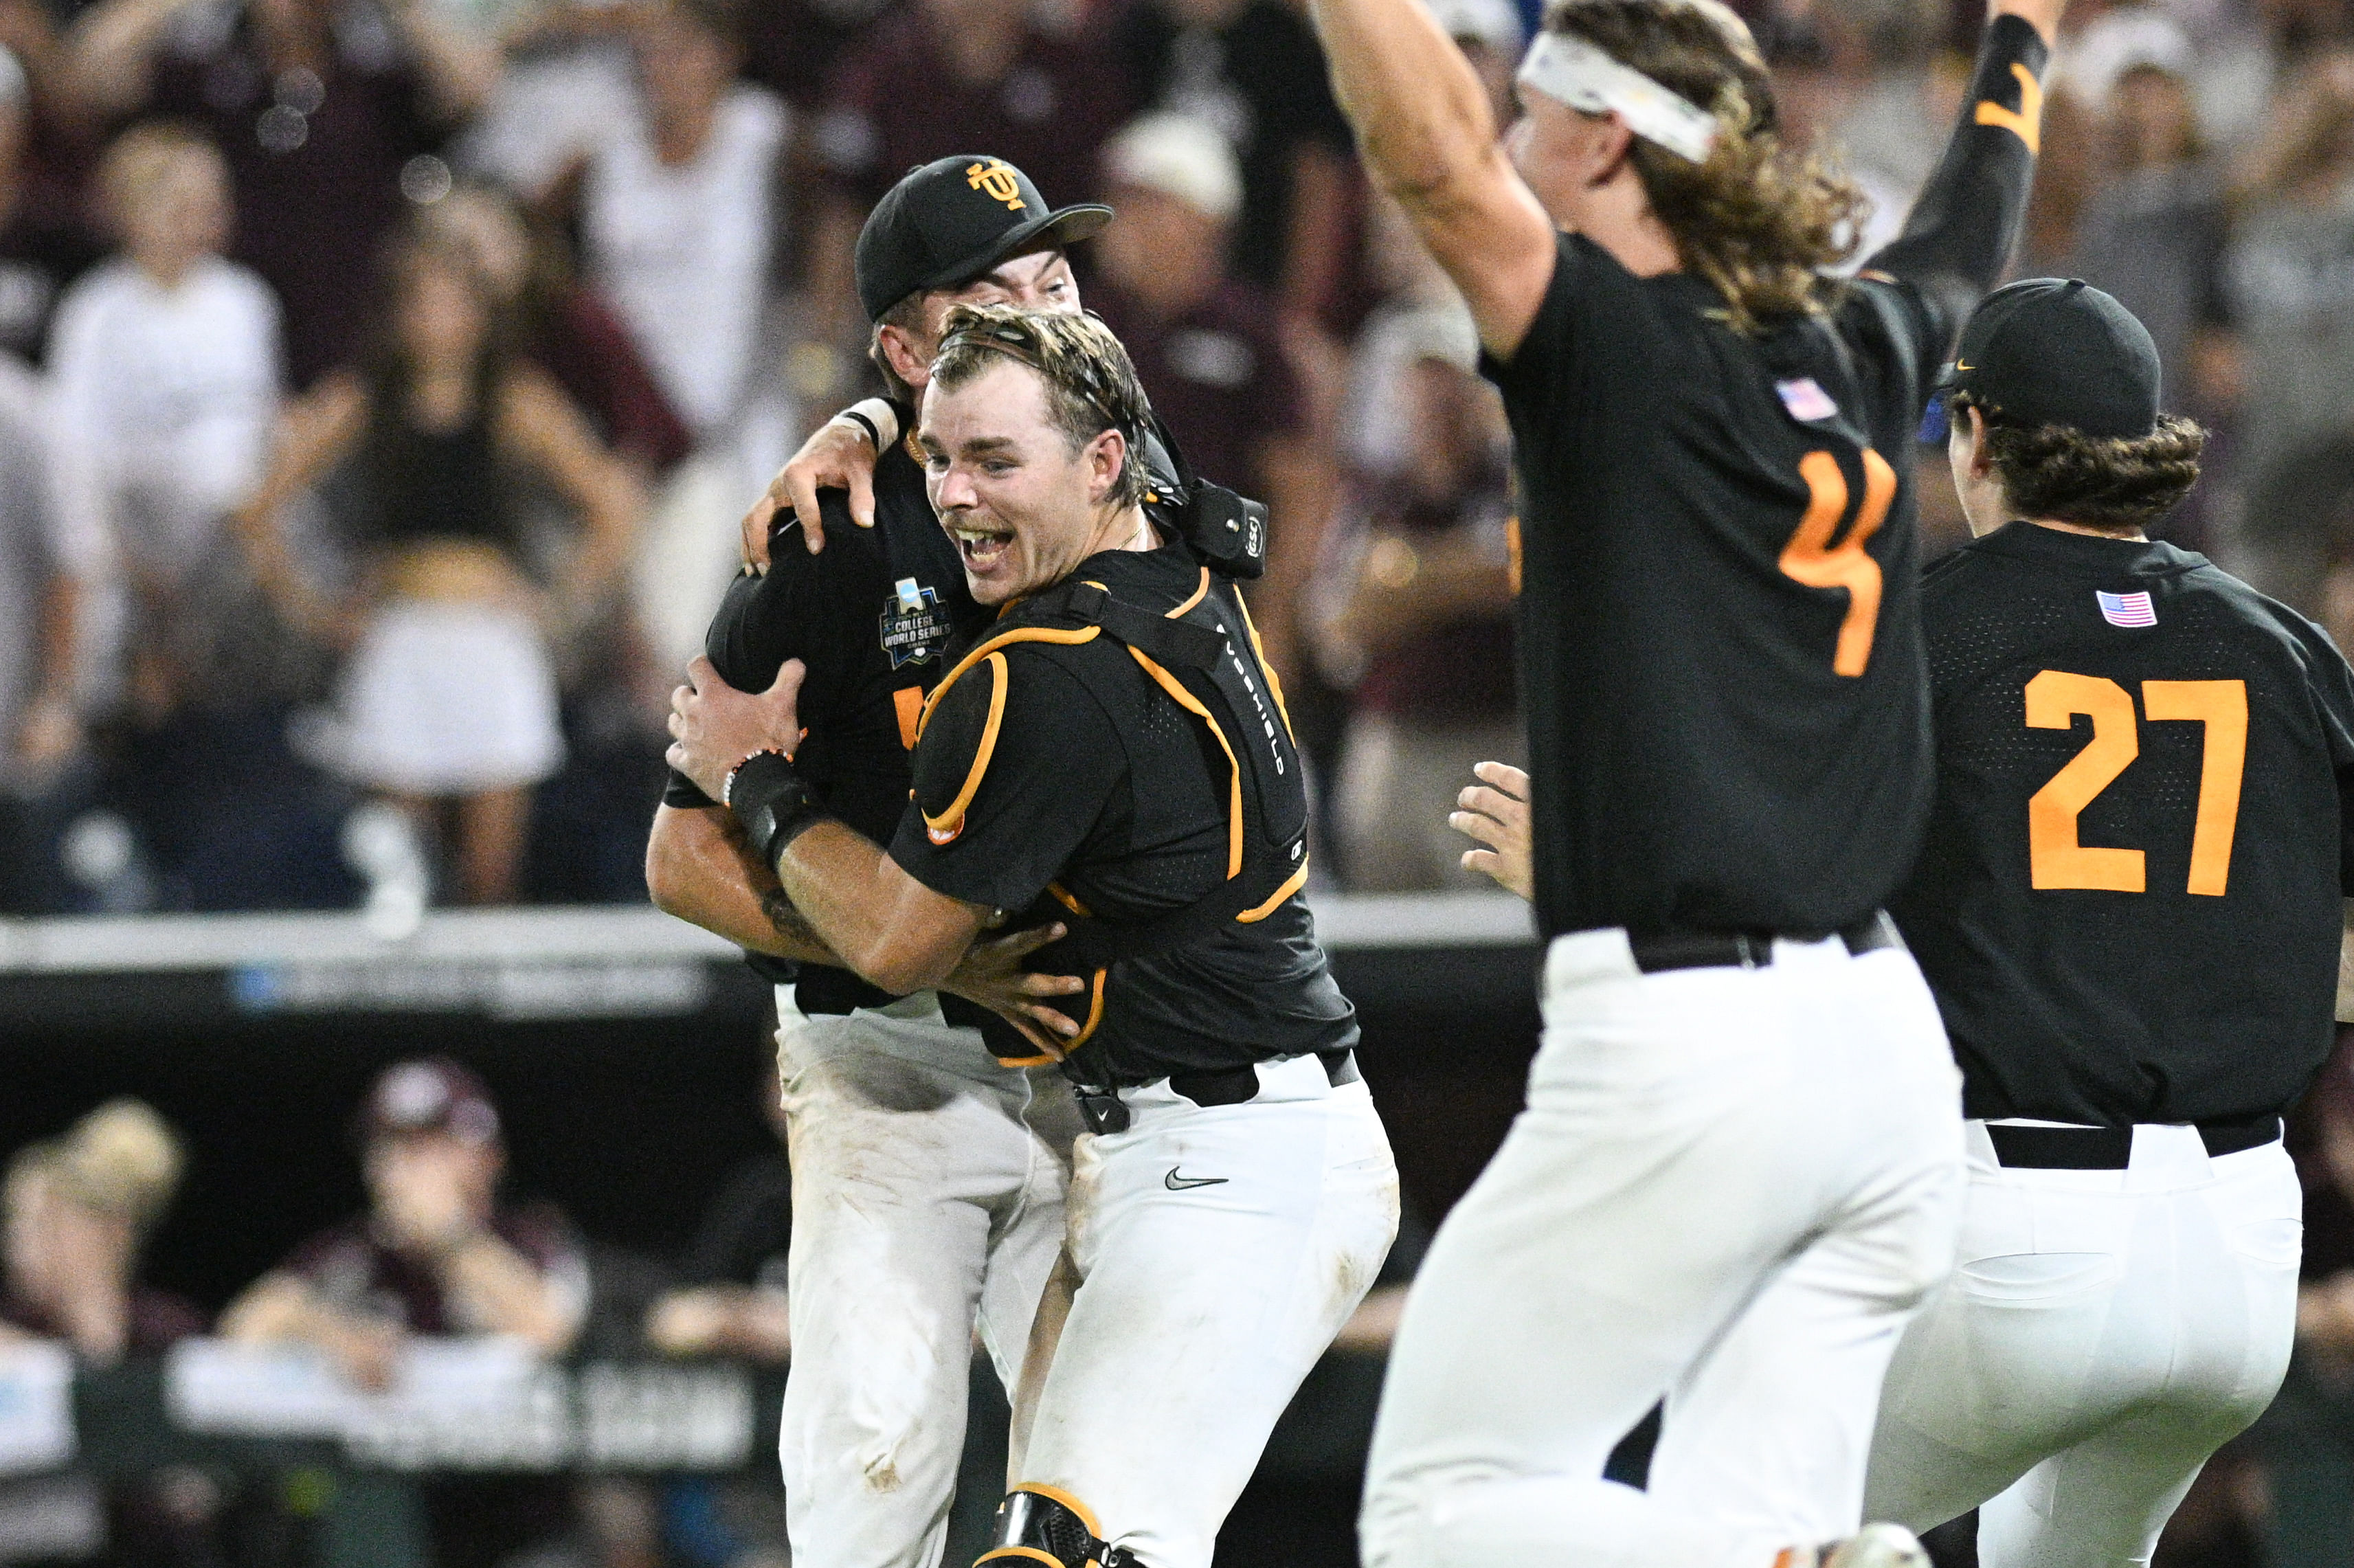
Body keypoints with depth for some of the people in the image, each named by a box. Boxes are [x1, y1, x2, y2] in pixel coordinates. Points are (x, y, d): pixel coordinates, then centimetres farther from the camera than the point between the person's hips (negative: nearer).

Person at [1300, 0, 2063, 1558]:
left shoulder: (1619, 349, -7)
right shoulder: (1867, 352, 13)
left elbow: (1431, 148, -23)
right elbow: (1977, 216, 35)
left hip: (1678, 1042, -7)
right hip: (1889, 1047, 7)